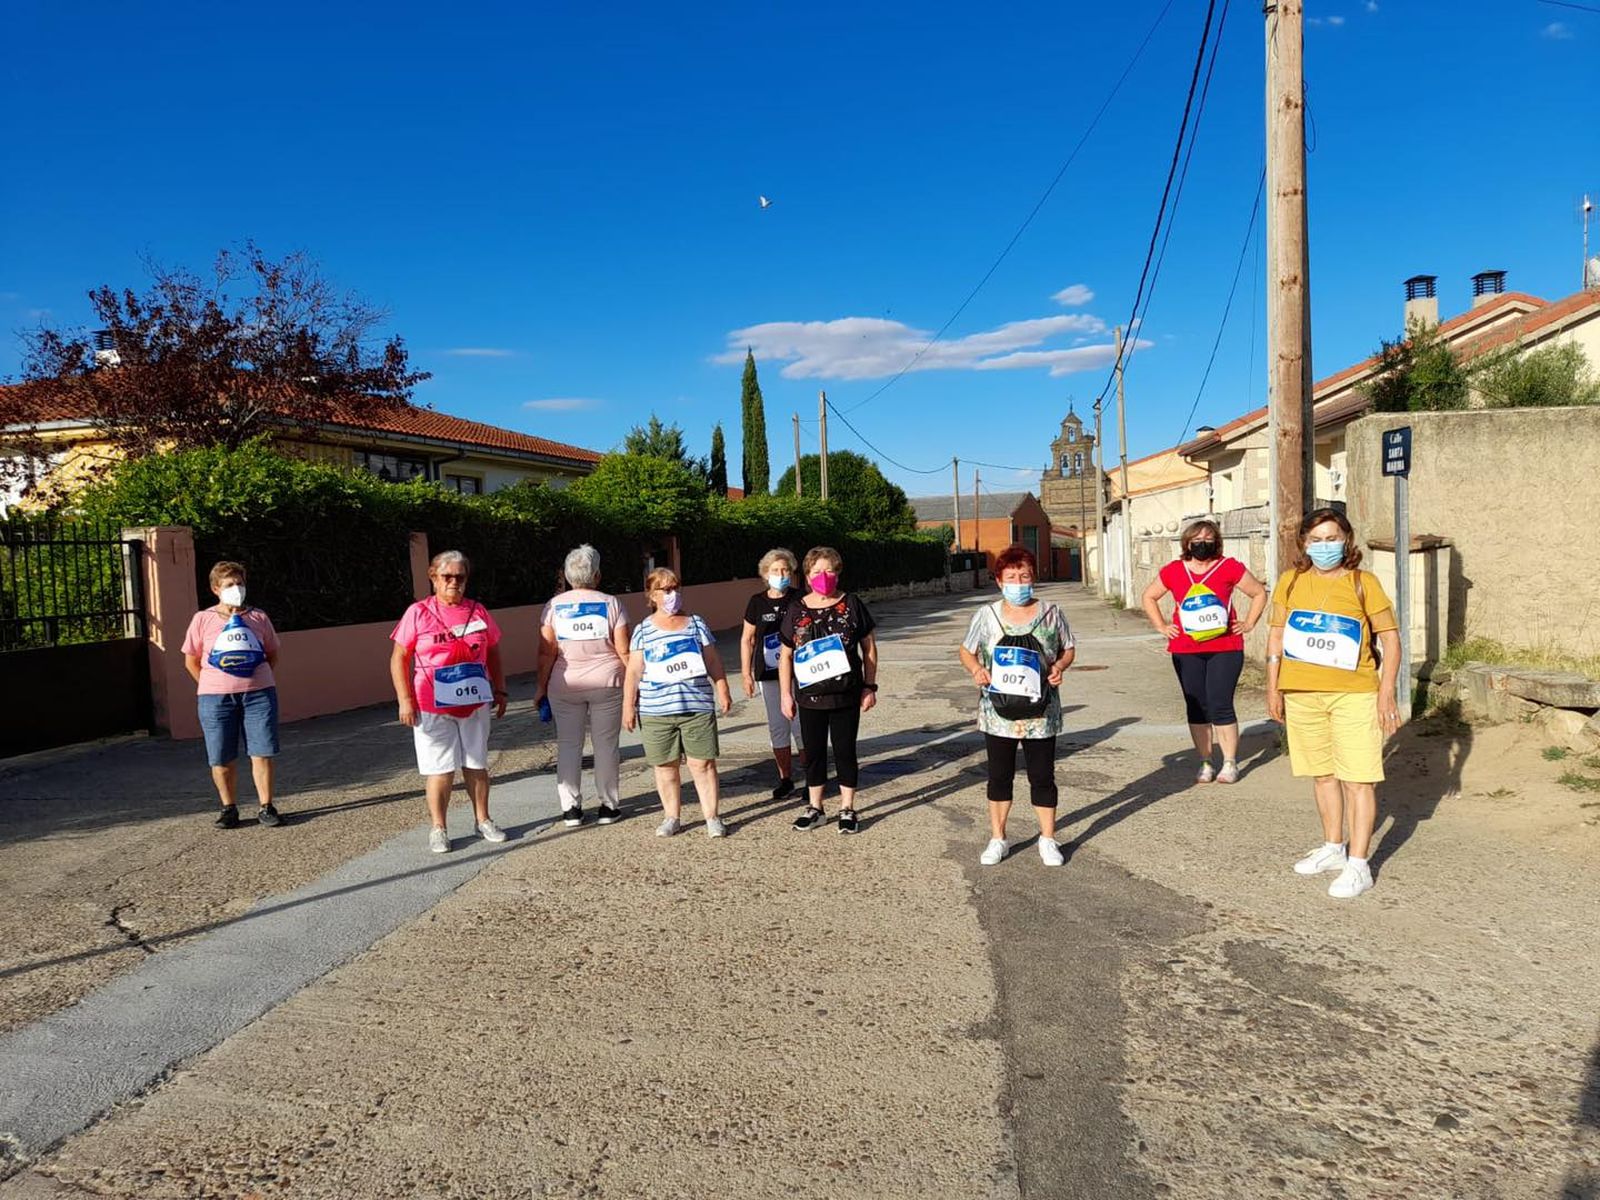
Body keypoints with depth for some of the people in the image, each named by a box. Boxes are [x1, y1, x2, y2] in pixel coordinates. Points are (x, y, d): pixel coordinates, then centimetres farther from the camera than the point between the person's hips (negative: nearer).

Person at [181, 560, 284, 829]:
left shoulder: (259, 618, 8)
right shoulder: (203, 619, 4)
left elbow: (272, 654, 17)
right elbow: (191, 660, 9)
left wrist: (258, 679, 9)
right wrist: (211, 687, 4)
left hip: (259, 694, 1)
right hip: (216, 698, 0)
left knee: (262, 753, -1)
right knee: (222, 758, 5)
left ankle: (266, 807, 9)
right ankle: (228, 808, 20)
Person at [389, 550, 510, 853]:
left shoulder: (478, 611, 6)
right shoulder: (418, 613, -3)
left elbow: (493, 654, 14)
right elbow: (399, 659, -3)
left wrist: (500, 691, 11)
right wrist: (405, 700, -10)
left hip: (475, 704, 3)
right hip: (433, 706, -3)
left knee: (477, 765, 12)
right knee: (441, 768, 2)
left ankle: (483, 820, 24)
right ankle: (438, 828, 14)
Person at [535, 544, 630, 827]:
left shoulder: (554, 605, -1)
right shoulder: (610, 603, -3)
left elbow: (546, 652, -3)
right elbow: (623, 650, -5)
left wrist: (541, 687, 5)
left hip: (565, 685, 1)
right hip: (606, 683, -1)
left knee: (568, 744, 9)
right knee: (606, 744, 7)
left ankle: (571, 808, 10)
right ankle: (607, 807, 13)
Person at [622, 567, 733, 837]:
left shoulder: (696, 623, 8)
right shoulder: (643, 630, 6)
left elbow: (713, 662, 10)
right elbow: (633, 672, 5)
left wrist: (722, 690, 3)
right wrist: (628, 706, 0)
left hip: (698, 707, 0)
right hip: (656, 712, 0)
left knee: (703, 764, -1)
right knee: (665, 766, 7)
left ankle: (712, 817, 9)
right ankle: (672, 817, 21)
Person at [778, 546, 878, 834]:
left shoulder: (852, 605, -3)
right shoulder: (796, 610, 1)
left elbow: (869, 646, 2)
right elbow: (786, 654, 5)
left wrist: (870, 686, -2)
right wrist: (785, 693, 2)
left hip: (846, 696, -2)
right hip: (810, 697, 2)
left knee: (845, 751, 7)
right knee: (814, 752, 12)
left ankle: (847, 809, 21)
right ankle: (814, 808, 26)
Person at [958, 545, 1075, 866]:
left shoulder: (1051, 613, -2)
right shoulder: (986, 615, -1)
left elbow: (1068, 649, 9)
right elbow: (966, 651, 10)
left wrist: (1059, 666, -12)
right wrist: (976, 669, -11)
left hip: (1040, 713, -1)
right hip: (998, 713, 1)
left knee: (1042, 776, 8)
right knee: (999, 776, 12)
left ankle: (1048, 839, 25)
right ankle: (997, 838, 26)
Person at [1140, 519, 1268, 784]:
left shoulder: (1230, 568, -1)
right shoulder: (1173, 571, 4)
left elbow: (1259, 593, 10)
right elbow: (1148, 597, 17)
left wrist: (1248, 624, 2)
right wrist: (1161, 626, 8)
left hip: (1225, 649, -2)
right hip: (1186, 651, 2)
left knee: (1220, 705, -5)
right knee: (1197, 708, 7)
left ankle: (1230, 763, 9)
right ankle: (1205, 764, 17)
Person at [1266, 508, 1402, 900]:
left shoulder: (1362, 583, -4)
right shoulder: (1291, 582, 5)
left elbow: (1390, 638, -2)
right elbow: (1276, 635, 9)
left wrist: (1386, 692, -9)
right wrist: (1273, 688, 6)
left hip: (1353, 694, -4)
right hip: (1301, 694, 4)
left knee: (1357, 779, -2)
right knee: (1322, 774, 16)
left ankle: (1358, 865, 4)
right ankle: (1333, 849, 31)